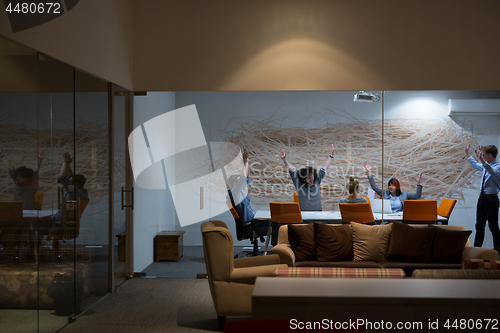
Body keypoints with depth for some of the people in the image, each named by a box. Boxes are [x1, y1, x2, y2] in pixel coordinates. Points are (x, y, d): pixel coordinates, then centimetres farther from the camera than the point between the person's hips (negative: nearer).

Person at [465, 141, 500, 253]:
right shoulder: (485, 166, 13)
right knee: (479, 226, 12)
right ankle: (476, 248, 18)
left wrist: (481, 159, -49)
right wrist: (468, 153, 39)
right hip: (482, 197, 8)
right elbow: (475, 165, 34)